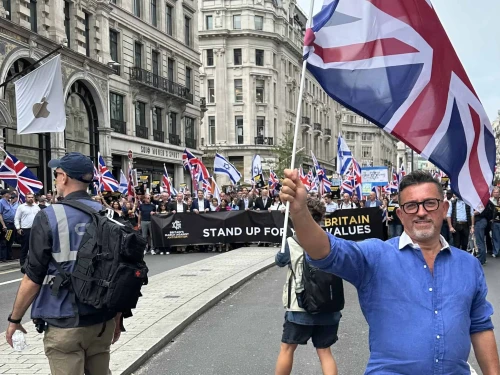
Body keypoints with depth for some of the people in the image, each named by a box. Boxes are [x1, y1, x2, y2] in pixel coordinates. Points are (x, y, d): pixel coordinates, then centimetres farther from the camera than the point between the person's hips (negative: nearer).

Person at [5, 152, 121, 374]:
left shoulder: (49, 217, -10)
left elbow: (34, 277, -9)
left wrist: (15, 319, 3)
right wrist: (118, 316, 17)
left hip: (64, 323, -4)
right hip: (103, 320, 5)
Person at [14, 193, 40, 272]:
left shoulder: (37, 207, 10)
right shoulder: (21, 207, -1)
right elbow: (16, 219, -1)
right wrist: (18, 228, -9)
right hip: (25, 230, -4)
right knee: (24, 248, 0)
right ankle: (22, 265, 3)